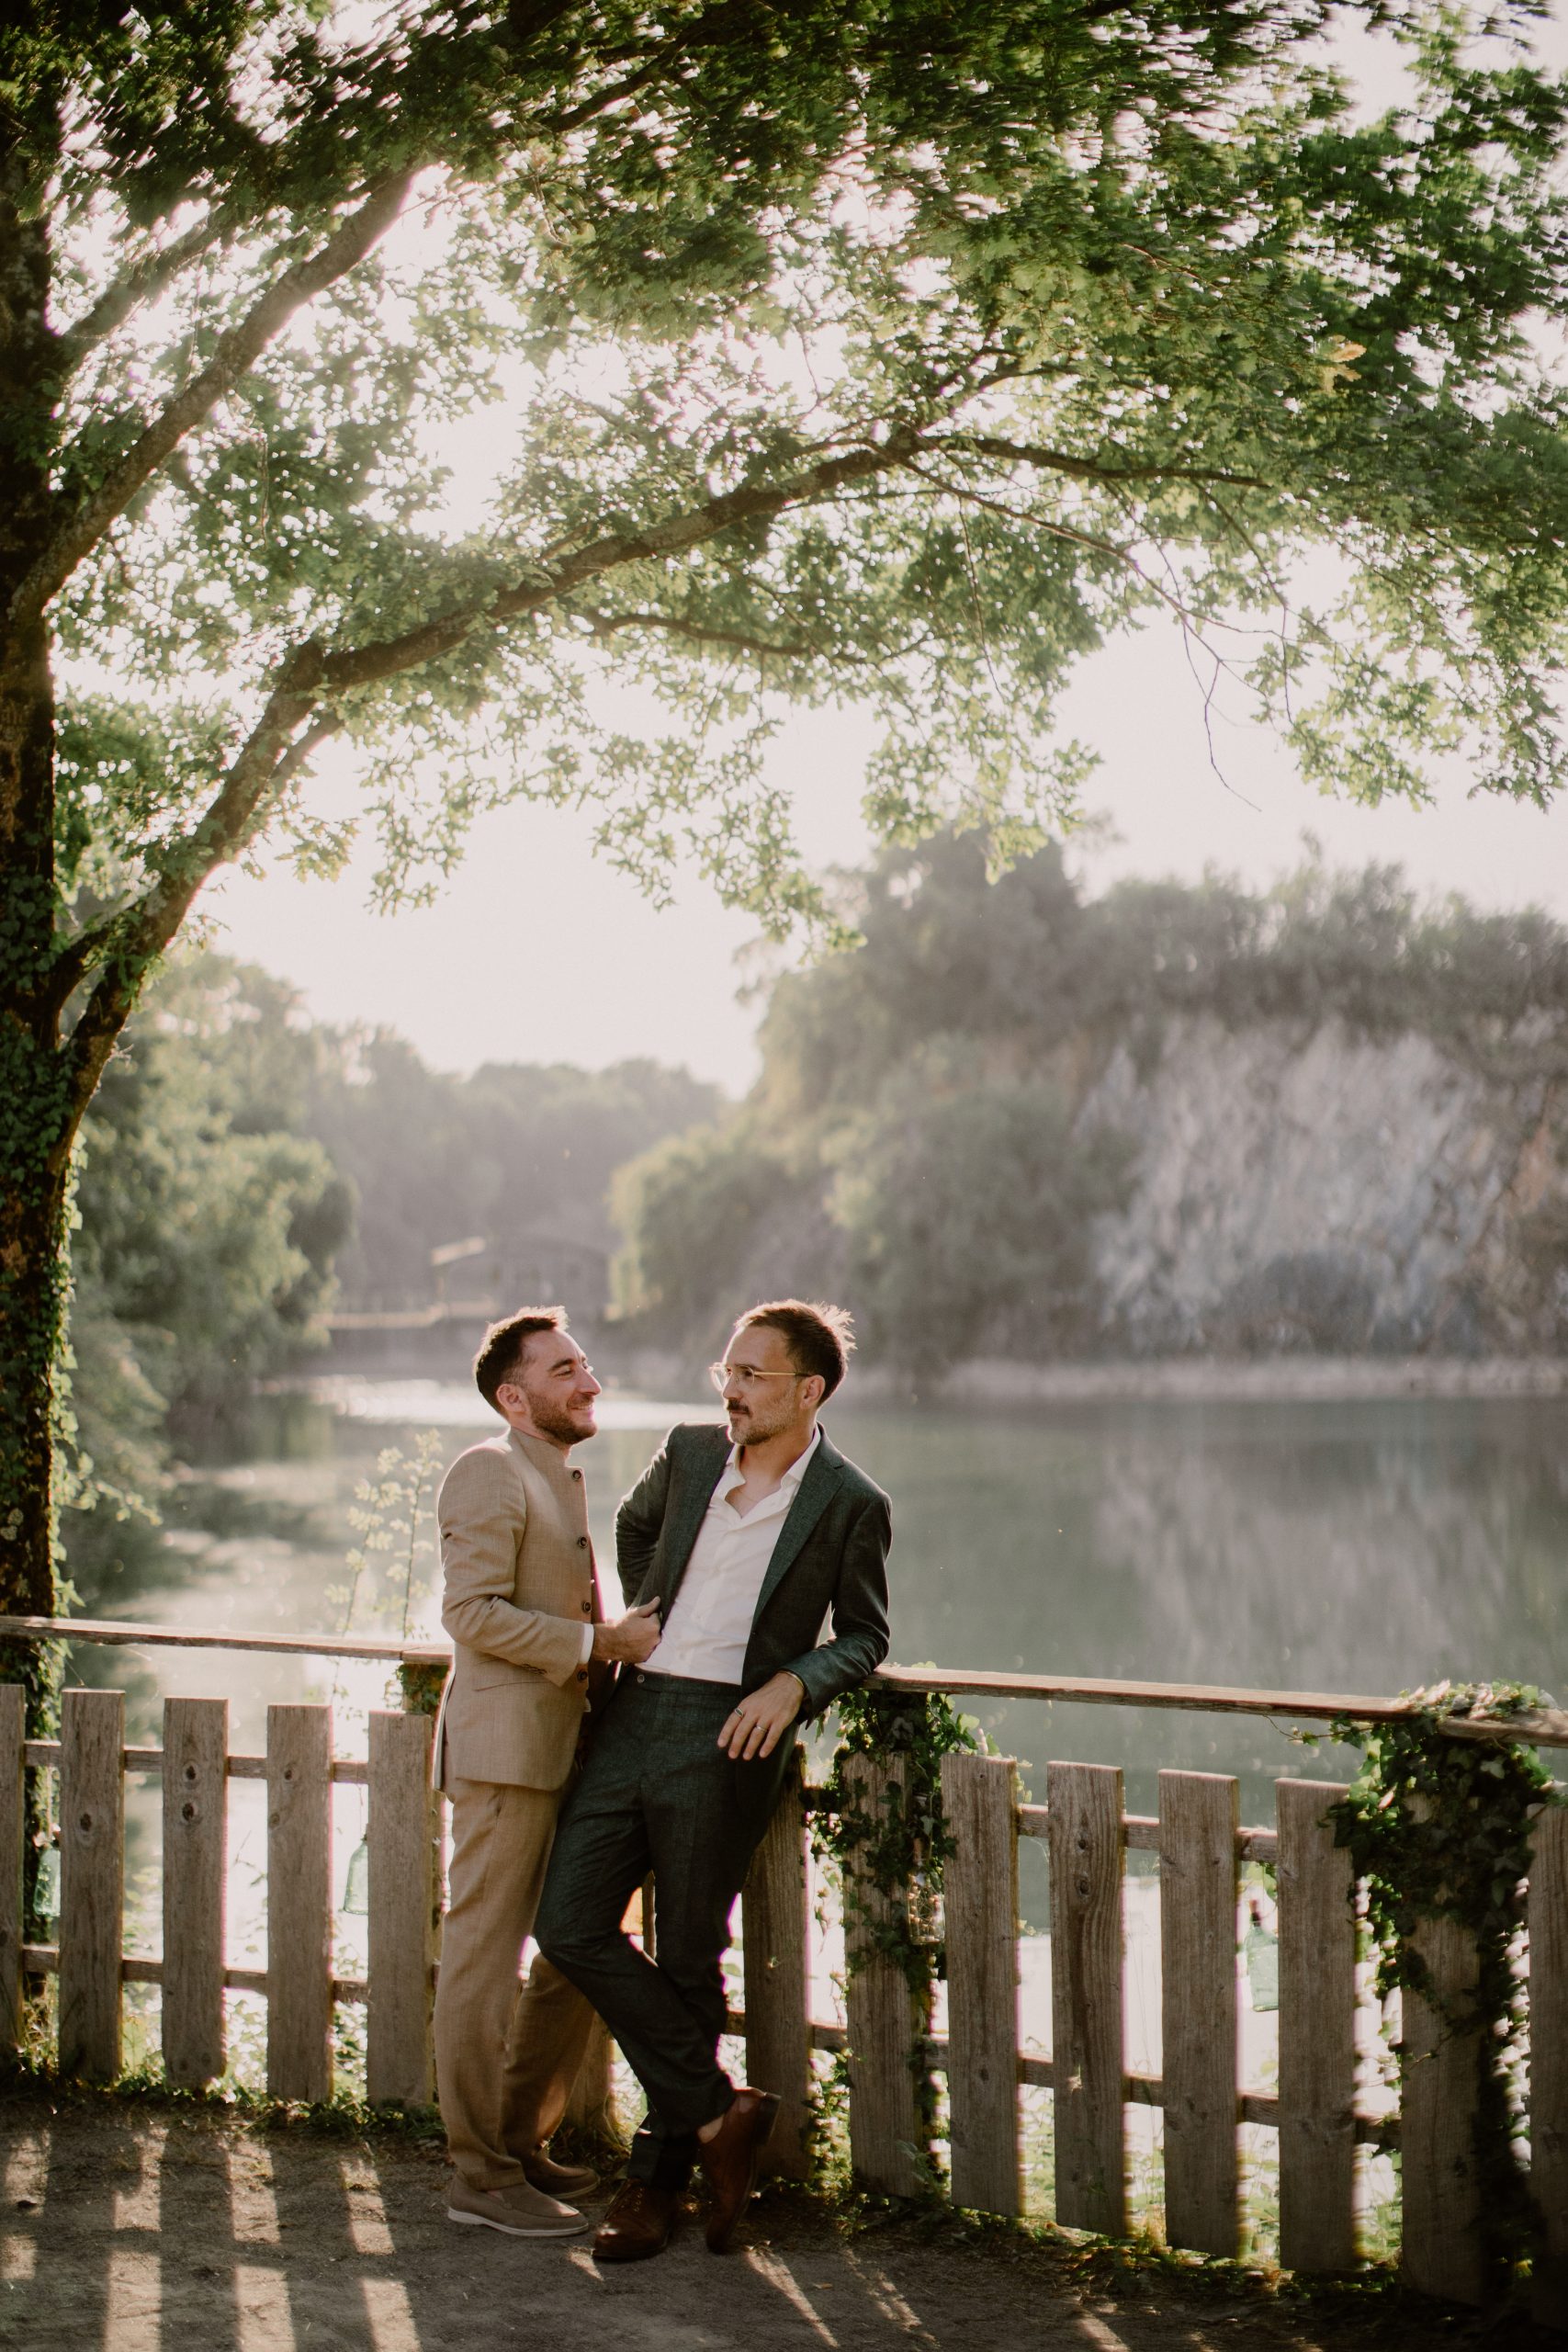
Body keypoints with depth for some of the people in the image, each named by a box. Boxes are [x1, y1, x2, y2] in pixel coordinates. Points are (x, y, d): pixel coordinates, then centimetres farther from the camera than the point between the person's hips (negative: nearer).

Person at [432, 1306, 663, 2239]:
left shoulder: (561, 1477, 22)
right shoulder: (491, 1473, -10)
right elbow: (474, 1615, -20)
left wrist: (623, 1638, 17)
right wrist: (600, 1642, -18)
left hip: (564, 1746, 10)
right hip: (505, 1748, -10)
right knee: (485, 1960, -3)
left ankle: (523, 2142, 26)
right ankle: (482, 2178, 3)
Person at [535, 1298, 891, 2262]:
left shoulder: (851, 1505, -4)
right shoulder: (689, 1451, 8)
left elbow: (866, 1637, 6)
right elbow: (636, 1524, 30)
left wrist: (793, 1683, -12)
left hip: (728, 1738, -5)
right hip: (636, 1714, 5)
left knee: (690, 1958, 1)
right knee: (570, 1922, -3)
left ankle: (658, 2178, 14)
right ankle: (717, 2112, 6)